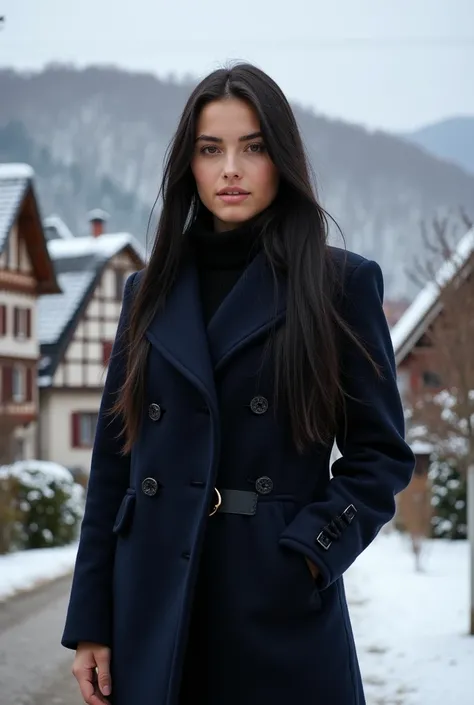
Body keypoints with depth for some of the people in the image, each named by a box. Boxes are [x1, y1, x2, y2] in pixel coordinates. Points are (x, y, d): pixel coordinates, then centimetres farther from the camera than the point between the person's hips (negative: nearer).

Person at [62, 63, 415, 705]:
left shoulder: (342, 284, 1)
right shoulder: (150, 291, 9)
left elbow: (381, 452, 1)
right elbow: (114, 459, 8)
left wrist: (312, 550, -14)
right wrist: (91, 624, 3)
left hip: (284, 610, -2)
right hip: (154, 606, 3)